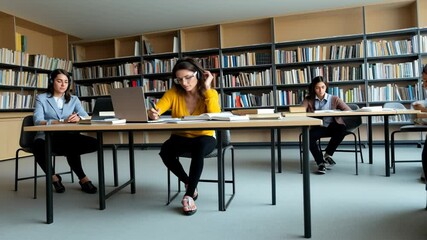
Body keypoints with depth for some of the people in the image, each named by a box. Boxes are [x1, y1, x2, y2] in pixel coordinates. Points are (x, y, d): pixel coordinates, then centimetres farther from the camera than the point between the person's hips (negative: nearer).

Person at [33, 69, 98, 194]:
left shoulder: (73, 99, 15)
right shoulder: (41, 98, 6)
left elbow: (86, 117, -1)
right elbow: (38, 121, -11)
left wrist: (78, 118, -26)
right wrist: (62, 122, -27)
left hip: (68, 137, 3)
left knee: (94, 143, -27)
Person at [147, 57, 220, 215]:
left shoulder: (210, 93, -9)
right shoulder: (174, 92, -6)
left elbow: (216, 116, -26)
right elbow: (155, 110, -17)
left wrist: (207, 88, -23)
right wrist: (152, 113, -41)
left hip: (204, 137, -2)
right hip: (181, 137, 2)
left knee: (199, 148, -37)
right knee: (165, 151, -29)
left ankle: (189, 195, -20)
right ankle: (189, 183, -1)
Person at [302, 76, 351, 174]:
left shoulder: (334, 99, 9)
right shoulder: (308, 99, 8)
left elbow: (348, 110, -2)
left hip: (332, 126, 0)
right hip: (318, 127, 0)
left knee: (342, 128, -33)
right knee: (308, 136, -32)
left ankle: (328, 155, -11)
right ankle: (320, 163, -20)